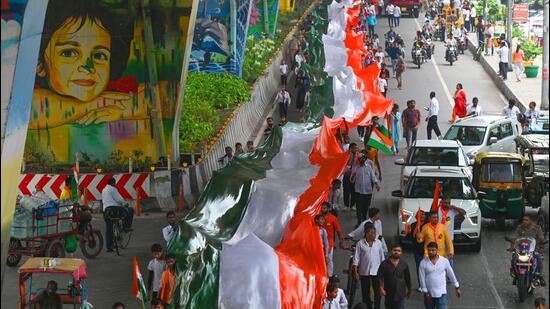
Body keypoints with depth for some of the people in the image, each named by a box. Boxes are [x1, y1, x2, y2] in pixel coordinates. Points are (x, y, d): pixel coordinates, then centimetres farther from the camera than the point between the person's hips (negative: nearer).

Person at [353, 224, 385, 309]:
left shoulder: (378, 243, 0)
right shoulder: (360, 244, -5)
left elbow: (382, 257, 9)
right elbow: (356, 258, -3)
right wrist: (356, 272, -6)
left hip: (376, 271, 1)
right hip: (364, 272, -1)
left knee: (377, 291, -2)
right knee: (365, 292, 9)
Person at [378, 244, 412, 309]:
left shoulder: (404, 265, 1)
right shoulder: (384, 264, -4)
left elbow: (407, 278, 11)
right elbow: (380, 276, -6)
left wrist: (409, 290, 18)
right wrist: (381, 288, -19)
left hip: (400, 294, -1)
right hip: (388, 293, 1)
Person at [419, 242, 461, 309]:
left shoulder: (444, 261, -6)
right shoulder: (423, 263, -8)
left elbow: (451, 274, 5)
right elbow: (422, 279, -7)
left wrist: (457, 288, 10)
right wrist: (426, 293, -10)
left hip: (441, 293, -1)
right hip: (429, 293, 1)